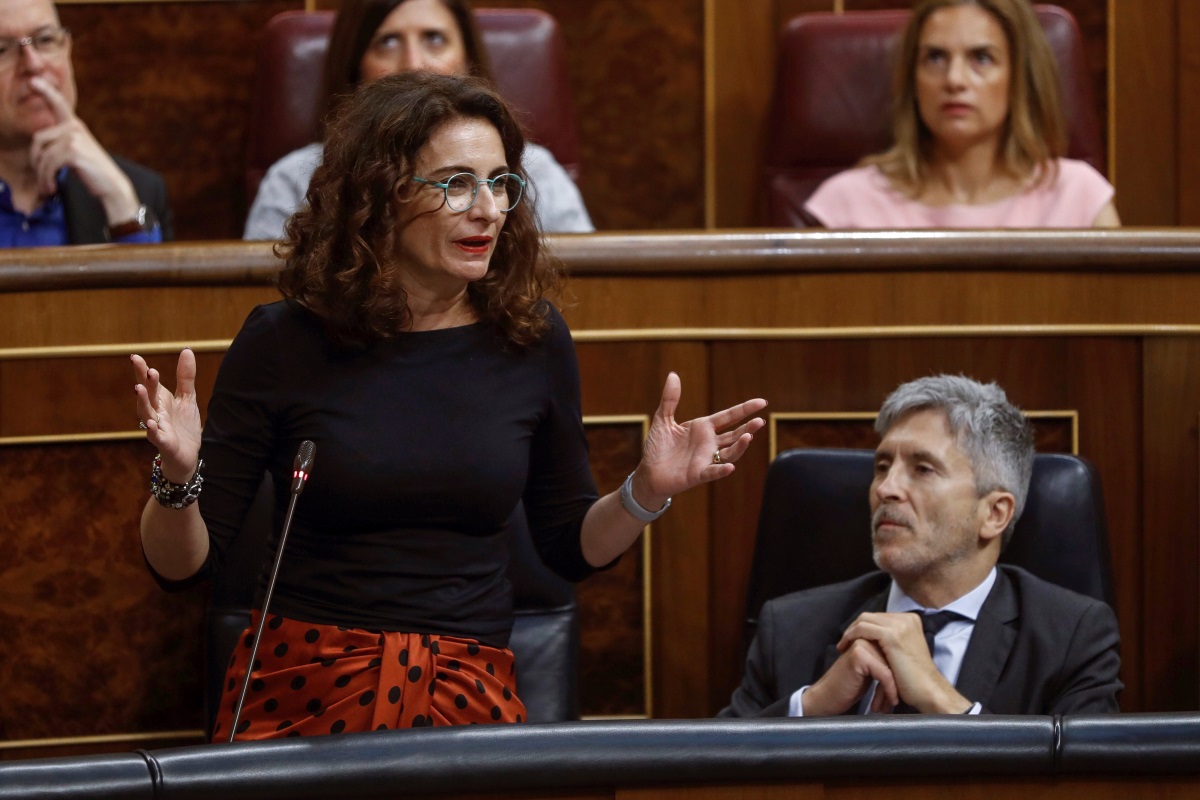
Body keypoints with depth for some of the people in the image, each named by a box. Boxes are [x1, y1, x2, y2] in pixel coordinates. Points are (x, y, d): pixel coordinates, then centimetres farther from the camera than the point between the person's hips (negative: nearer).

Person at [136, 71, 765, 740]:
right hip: (306, 691, -2)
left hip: (472, 701, 2)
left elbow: (571, 547, 19)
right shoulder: (284, 342, -1)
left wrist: (648, 492, 0)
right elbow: (184, 561, 2)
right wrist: (177, 477, -18)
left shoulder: (533, 340, 7)